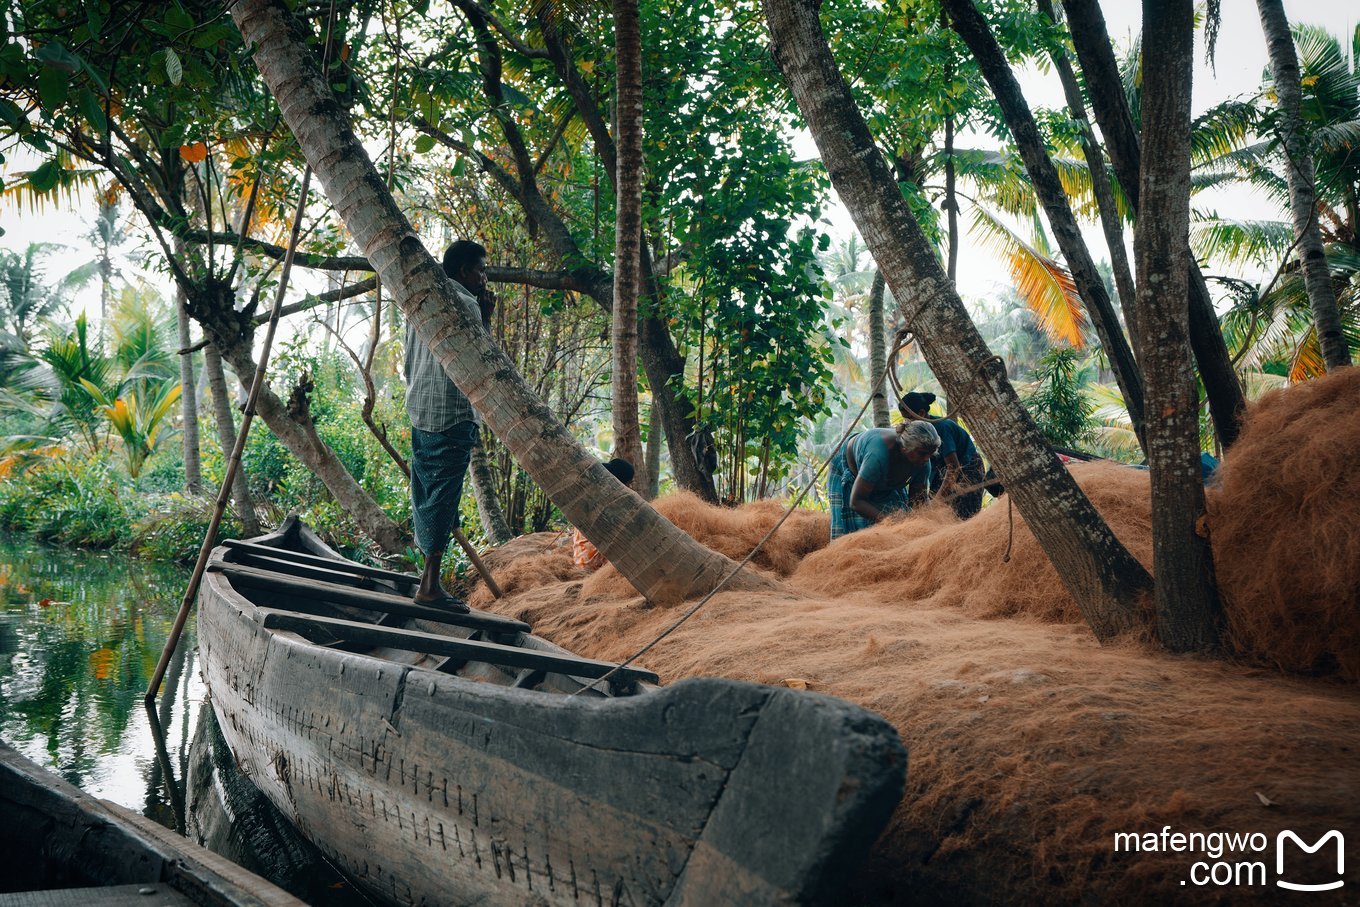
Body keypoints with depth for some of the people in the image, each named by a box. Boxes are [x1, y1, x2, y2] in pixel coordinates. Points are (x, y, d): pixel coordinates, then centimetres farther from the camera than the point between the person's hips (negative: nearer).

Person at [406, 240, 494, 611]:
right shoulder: (465, 303, -10)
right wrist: (485, 317, -1)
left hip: (419, 410, 9)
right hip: (452, 415, -9)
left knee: (425, 496, 11)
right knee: (442, 497, -8)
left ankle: (428, 576, 14)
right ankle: (430, 586, -8)